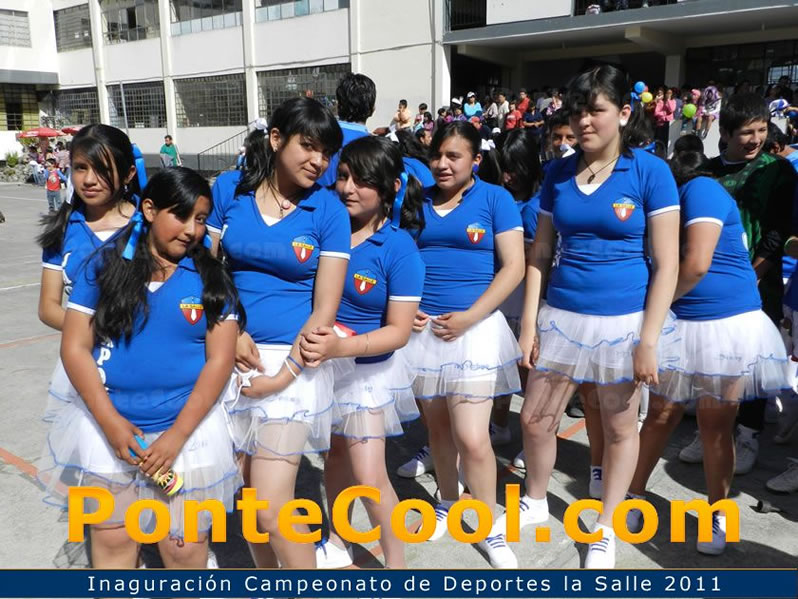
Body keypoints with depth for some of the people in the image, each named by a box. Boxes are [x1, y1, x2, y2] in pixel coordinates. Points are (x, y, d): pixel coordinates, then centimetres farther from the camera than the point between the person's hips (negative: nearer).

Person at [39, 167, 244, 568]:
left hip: (189, 426, -1)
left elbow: (219, 361, -7)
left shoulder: (211, 279, -4)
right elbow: (75, 348, -5)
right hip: (108, 423, 1)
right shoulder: (105, 265, -4)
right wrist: (110, 422, -12)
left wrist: (177, 434, -12)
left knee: (185, 545, 9)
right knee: (112, 537, 18)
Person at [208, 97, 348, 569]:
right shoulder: (230, 189, 2)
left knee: (272, 507, -4)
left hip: (294, 359, -3)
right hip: (234, 355, 3)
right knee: (250, 488, 16)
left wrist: (284, 375, -12)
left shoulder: (329, 210, -6)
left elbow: (325, 309, -7)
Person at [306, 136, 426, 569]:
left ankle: (396, 563, 24)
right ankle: (336, 545, 43)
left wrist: (340, 347, -32)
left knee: (369, 475, 1)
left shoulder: (399, 247, -18)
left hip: (367, 369, -3)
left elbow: (399, 331, -18)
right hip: (321, 363, 4)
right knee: (336, 453, 20)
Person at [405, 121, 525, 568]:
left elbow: (513, 268, -7)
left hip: (474, 328, -4)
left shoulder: (495, 198, -2)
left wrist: (468, 318, -15)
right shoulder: (416, 200, 9)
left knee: (472, 438, -7)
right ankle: (447, 503, 37)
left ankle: (492, 530, 14)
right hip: (423, 329, 4)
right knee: (438, 426, 14)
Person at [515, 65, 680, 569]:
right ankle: (536, 502, 38)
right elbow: (540, 255, 7)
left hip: (623, 320, -3)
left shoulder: (650, 171, -8)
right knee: (535, 419, 11)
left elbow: (667, 265, -9)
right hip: (561, 316, 4)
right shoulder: (558, 173, 4)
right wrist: (529, 323, 2)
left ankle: (606, 529, 32)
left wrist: (649, 341, -13)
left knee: (620, 428, 11)